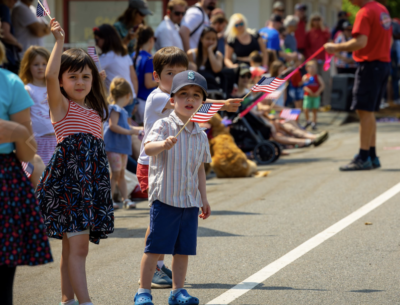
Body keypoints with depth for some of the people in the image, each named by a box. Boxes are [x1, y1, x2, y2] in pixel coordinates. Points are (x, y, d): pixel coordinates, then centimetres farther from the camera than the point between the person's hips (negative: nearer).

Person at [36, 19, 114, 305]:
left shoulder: (95, 112, 18)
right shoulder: (61, 105, -2)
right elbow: (50, 75, -20)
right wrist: (60, 42, -20)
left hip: (92, 180, 7)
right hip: (68, 178, -7)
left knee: (73, 246, 11)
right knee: (78, 245, -12)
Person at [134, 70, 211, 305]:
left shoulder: (201, 135, 11)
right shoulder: (164, 126, -7)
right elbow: (148, 147, -26)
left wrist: (204, 198, 19)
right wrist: (163, 144, -47)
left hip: (190, 200, 5)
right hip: (165, 198, -5)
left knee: (184, 249, 9)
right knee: (155, 247, -3)